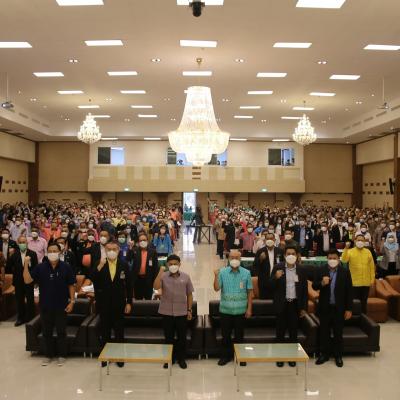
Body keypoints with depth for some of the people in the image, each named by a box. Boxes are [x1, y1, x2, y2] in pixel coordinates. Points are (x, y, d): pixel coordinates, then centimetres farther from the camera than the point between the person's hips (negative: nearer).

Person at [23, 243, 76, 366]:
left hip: (61, 306, -1)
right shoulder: (40, 267, -4)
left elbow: (71, 285, -1)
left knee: (61, 332, 9)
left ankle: (62, 355, 23)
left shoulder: (66, 267, -7)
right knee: (47, 332, 13)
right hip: (45, 306, 2)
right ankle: (48, 355, 29)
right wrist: (26, 264, -22)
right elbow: (27, 280, -12)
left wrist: (72, 301, -6)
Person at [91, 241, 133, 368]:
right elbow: (93, 280, -17)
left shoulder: (124, 265, -4)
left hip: (119, 303, 0)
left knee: (119, 331, 10)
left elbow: (129, 285, -1)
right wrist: (100, 266, -28)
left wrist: (129, 303, -3)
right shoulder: (99, 265, -3)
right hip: (104, 303, 1)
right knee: (105, 331, 12)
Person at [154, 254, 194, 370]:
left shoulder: (185, 277, -1)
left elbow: (189, 294, 5)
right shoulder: (163, 276, -4)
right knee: (168, 337, 11)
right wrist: (160, 273, -26)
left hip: (182, 312, 0)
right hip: (167, 312, 0)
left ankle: (181, 358, 26)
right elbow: (156, 287, -21)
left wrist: (189, 310, 3)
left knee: (182, 337, 10)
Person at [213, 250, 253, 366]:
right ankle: (226, 355, 28)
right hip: (225, 310, 0)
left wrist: (249, 308, -1)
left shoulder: (246, 273, -4)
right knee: (225, 334, 11)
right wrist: (216, 276, -24)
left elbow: (250, 292, 0)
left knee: (239, 335, 12)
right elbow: (216, 288, -9)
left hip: (240, 310, 0)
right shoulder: (222, 272, -4)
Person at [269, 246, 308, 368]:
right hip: (282, 304, -1)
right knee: (280, 331, 7)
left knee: (293, 331, 10)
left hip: (295, 304, 1)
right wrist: (276, 277, -25)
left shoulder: (302, 270, 1)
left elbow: (305, 290, 5)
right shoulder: (277, 268, -4)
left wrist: (303, 307, 3)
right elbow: (270, 286, -5)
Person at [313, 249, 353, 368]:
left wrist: (349, 309, -4)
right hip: (324, 307, 1)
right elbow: (314, 286, -4)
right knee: (324, 332, 11)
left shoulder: (345, 272, -5)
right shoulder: (320, 270, -3)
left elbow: (349, 291, -3)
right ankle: (324, 354, 25)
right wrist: (321, 283, -26)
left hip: (339, 308, -1)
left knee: (338, 333, 11)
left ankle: (338, 356, 26)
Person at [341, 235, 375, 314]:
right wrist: (346, 248, -28)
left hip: (366, 282, 2)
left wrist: (372, 279, 3)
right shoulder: (350, 251, -3)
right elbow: (344, 260, -20)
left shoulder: (368, 252, 4)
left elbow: (372, 266, 7)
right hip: (355, 282, -2)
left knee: (364, 302, 12)